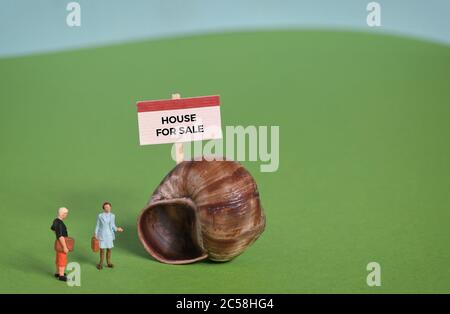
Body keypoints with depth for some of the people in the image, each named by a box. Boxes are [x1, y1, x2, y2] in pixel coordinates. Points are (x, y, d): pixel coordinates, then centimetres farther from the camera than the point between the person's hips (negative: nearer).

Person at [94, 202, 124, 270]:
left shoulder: (112, 216, -1)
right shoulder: (100, 216, -8)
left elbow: (113, 226, 5)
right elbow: (98, 225, -3)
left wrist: (117, 229, -14)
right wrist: (95, 234, -7)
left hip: (109, 235, 3)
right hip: (102, 235, -2)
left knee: (109, 249, 9)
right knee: (102, 249, 1)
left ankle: (108, 263, 24)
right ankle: (101, 263, 18)